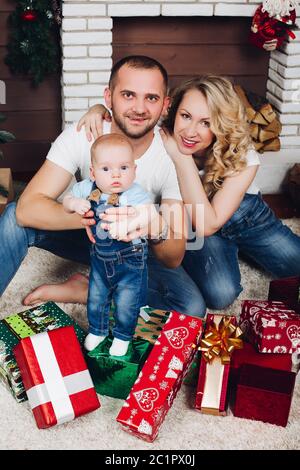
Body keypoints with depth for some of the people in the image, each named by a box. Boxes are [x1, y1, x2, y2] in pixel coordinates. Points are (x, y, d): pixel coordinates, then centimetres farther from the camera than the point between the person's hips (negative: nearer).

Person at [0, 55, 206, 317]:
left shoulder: (173, 159, -23)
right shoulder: (81, 136, -22)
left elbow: (173, 259, -26)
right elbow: (26, 209, -32)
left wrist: (158, 229, -50)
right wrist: (90, 215, -49)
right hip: (88, 234, 0)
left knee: (192, 307, -27)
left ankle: (83, 290, -14)